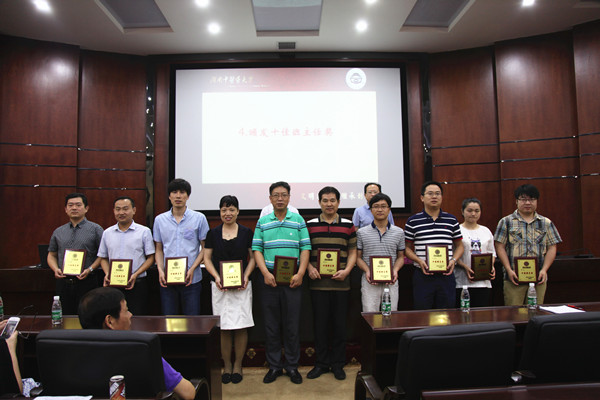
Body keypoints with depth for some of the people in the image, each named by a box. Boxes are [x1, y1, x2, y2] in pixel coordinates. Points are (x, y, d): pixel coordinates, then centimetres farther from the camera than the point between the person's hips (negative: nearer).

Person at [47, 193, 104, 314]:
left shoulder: (95, 229, 1)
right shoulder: (58, 232, 15)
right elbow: (52, 255, 19)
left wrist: (90, 269, -14)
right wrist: (56, 269, 0)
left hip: (86, 282, -4)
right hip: (63, 282, 4)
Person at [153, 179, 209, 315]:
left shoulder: (199, 218, -1)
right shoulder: (160, 219, 7)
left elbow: (205, 248, 0)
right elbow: (159, 249, 12)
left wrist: (192, 269, -11)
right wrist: (160, 270, -3)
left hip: (191, 279, -2)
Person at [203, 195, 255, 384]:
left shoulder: (246, 232, 3)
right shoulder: (213, 233, 6)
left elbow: (253, 257, 6)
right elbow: (207, 258, 7)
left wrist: (246, 276, -9)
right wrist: (216, 277, -9)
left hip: (242, 286, -1)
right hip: (220, 286, 1)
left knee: (241, 326, 1)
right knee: (224, 327, 5)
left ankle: (238, 365, 18)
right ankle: (227, 365, 20)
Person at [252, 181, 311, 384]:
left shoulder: (298, 220, 4)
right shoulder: (262, 222, 6)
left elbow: (305, 248, 0)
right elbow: (257, 249, 2)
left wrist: (300, 273, -11)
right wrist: (265, 273, -10)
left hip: (292, 279, -1)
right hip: (269, 279, 1)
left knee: (292, 324, 6)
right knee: (271, 324, 8)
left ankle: (292, 366, 21)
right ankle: (274, 366, 22)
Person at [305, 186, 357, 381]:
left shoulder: (348, 225, 6)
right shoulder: (310, 225, 5)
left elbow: (352, 252, 7)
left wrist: (347, 270, -8)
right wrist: (309, 268, -8)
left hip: (340, 283, 0)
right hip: (318, 283, 0)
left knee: (339, 324, 8)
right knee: (320, 323, 7)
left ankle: (338, 364, 23)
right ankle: (321, 362, 23)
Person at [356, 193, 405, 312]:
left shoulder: (399, 232, 7)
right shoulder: (361, 232, 3)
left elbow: (400, 256, 12)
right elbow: (358, 257, 5)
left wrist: (395, 270, -7)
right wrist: (367, 271, -12)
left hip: (391, 282, 1)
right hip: (369, 282, -1)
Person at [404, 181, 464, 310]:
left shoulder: (452, 220, 9)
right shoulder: (413, 221, 2)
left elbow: (459, 246, 15)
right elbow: (407, 248, 5)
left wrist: (453, 260, -4)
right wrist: (419, 261, -12)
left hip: (446, 275, 2)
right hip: (423, 275, -2)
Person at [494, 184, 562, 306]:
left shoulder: (546, 223, 13)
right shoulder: (506, 222, 5)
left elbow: (552, 248, 9)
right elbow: (500, 247, -1)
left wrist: (544, 270, -4)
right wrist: (509, 270, -10)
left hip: (538, 278, 2)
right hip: (514, 278, -2)